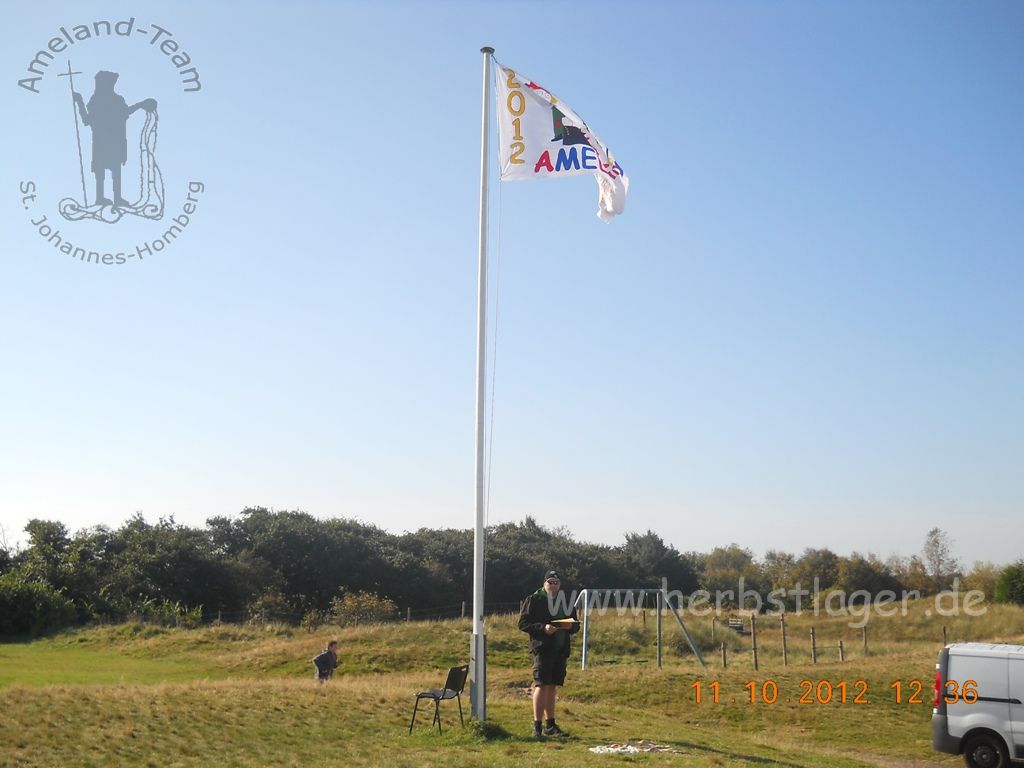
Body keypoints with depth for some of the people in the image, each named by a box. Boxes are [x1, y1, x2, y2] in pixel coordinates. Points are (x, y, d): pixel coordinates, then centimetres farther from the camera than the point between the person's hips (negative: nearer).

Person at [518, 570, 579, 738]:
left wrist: (570, 626, -5)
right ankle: (537, 726, -9)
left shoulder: (566, 602, 15)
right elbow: (523, 623, -6)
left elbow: (576, 625, 19)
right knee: (541, 685, -10)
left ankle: (550, 724, 18)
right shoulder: (534, 600, -1)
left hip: (561, 649, 6)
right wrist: (543, 628, -19)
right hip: (542, 648, -6)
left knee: (552, 686, 12)